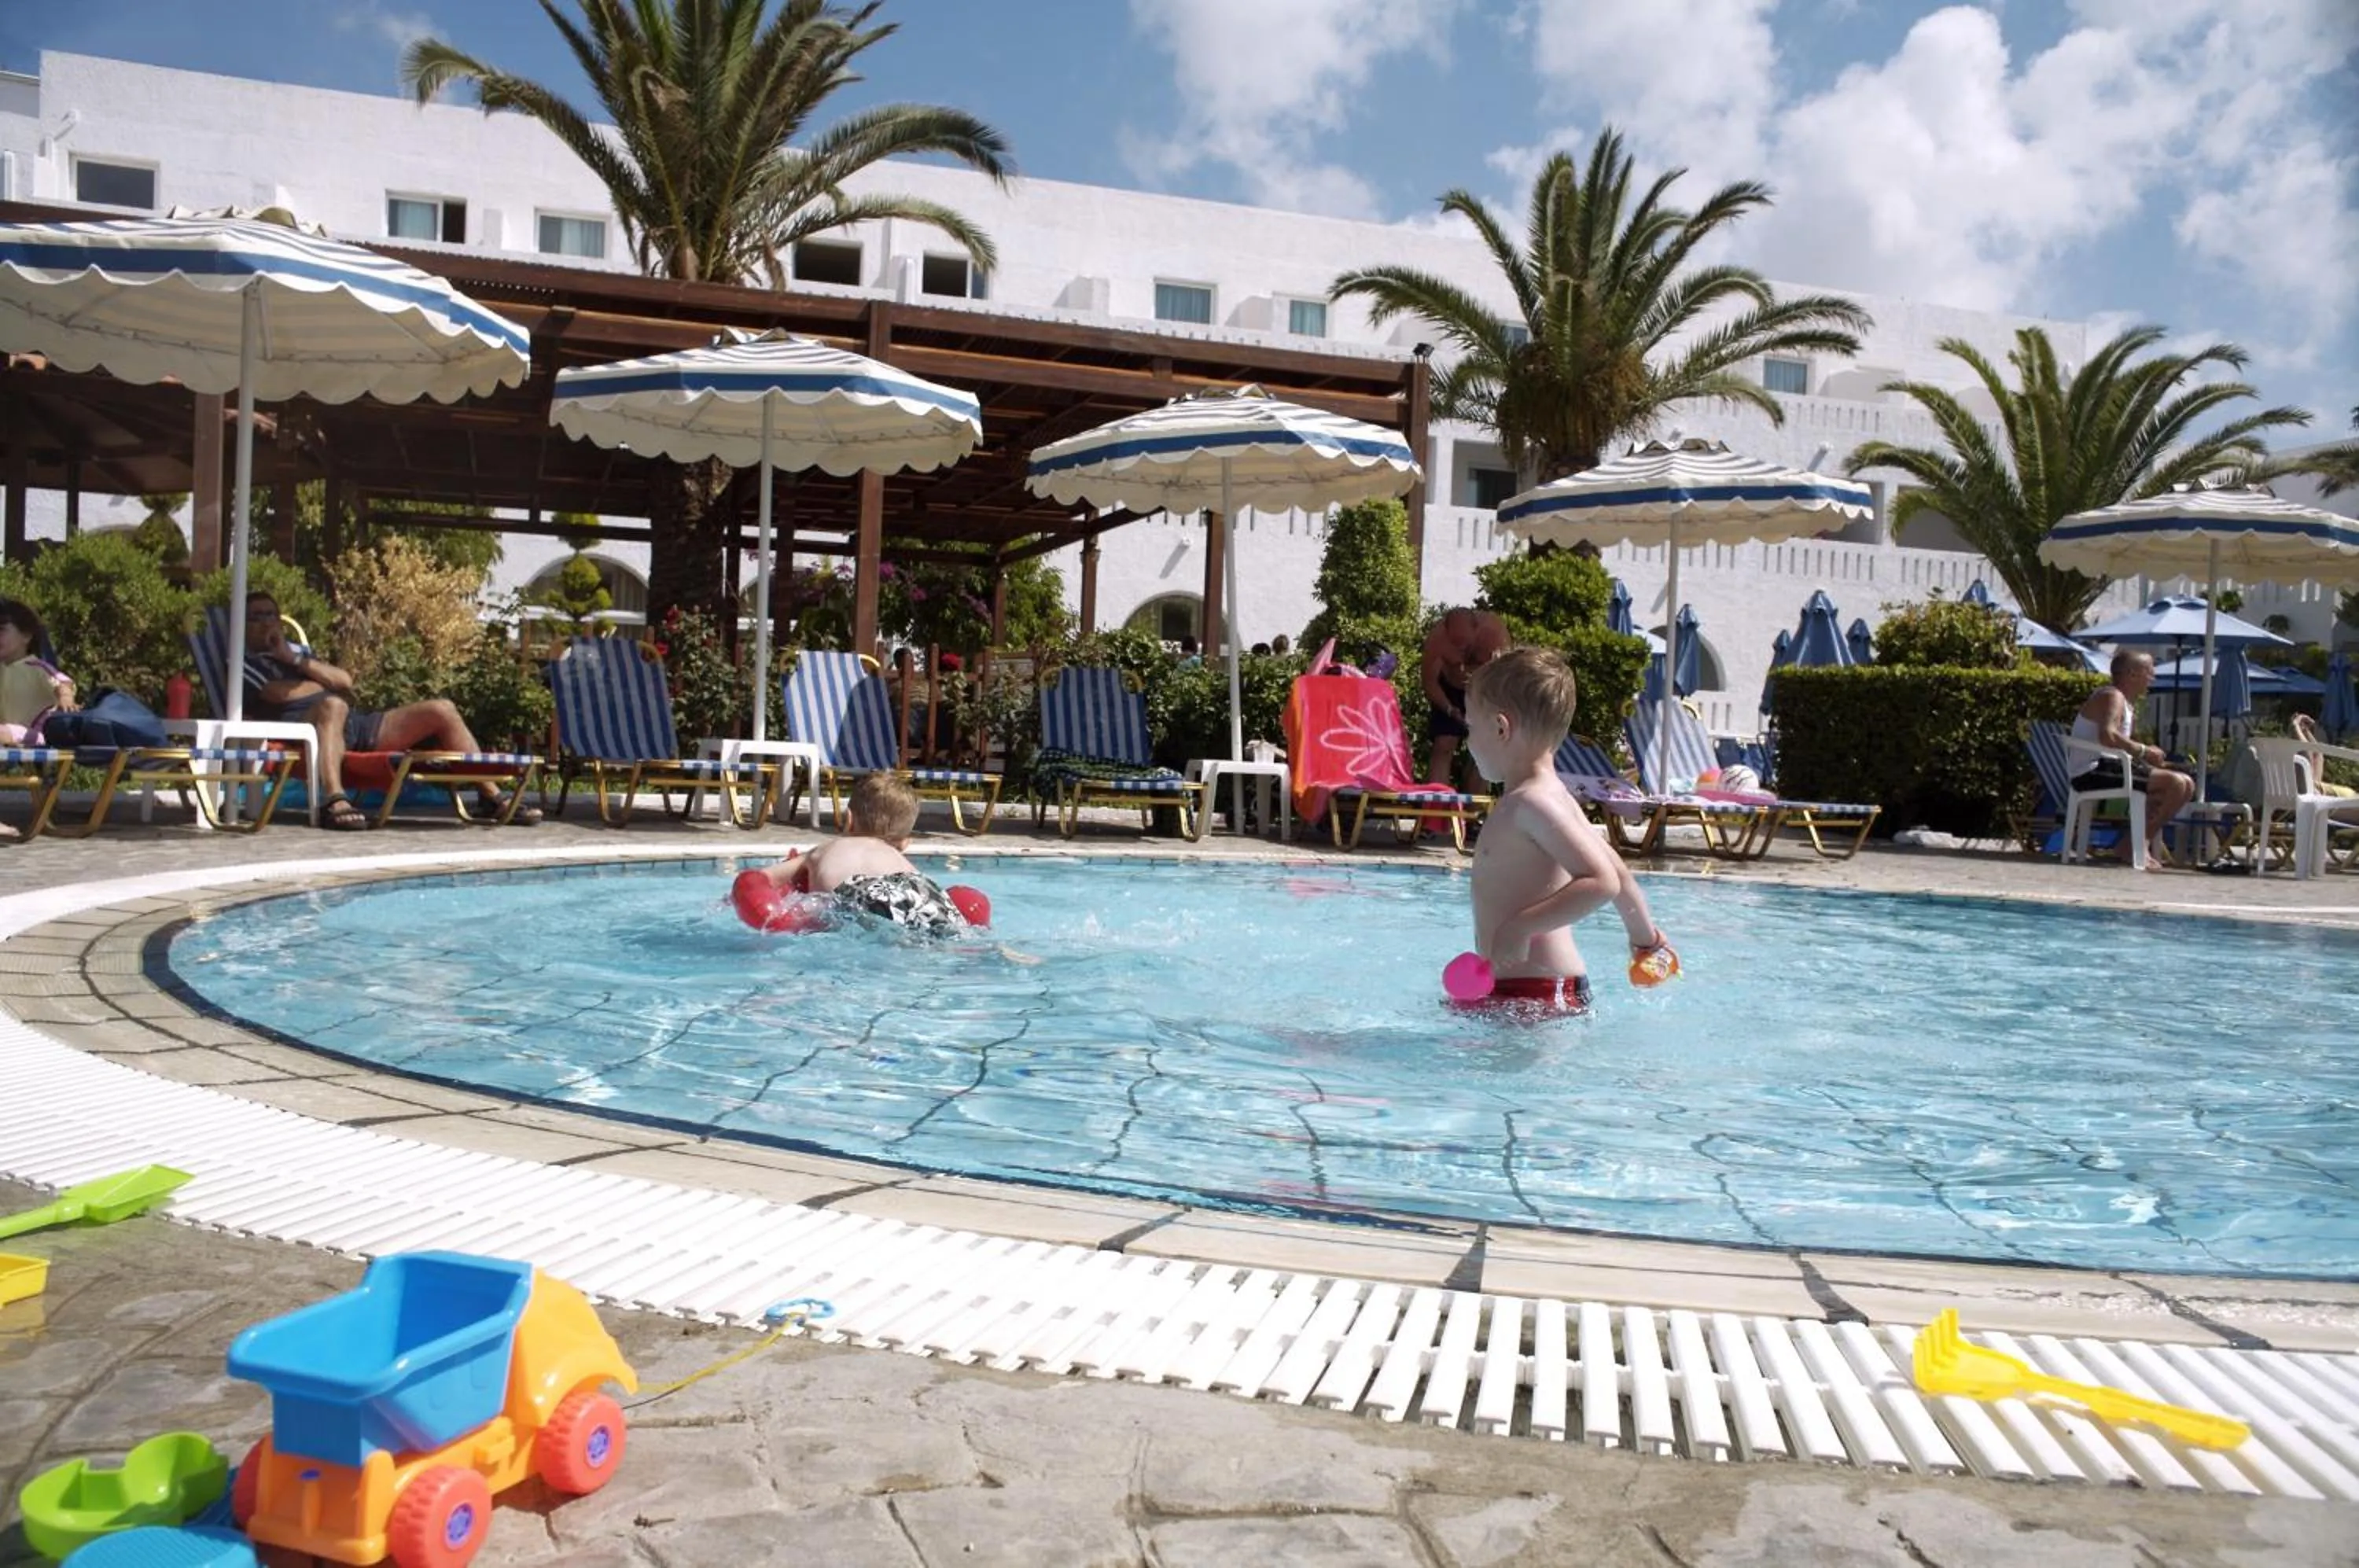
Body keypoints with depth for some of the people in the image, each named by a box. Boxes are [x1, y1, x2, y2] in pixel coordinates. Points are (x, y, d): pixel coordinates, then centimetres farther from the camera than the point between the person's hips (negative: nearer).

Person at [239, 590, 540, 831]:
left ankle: (491, 795, -10)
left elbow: (345, 681, 16)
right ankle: (334, 800, -62)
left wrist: (296, 660, 6)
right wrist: (325, 683, 11)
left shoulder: (298, 652, 34)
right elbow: (282, 693, -5)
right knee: (332, 705, -43)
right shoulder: (247, 663, 14)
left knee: (442, 710, -4)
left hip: (353, 725, 7)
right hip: (301, 727, -7)